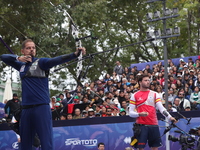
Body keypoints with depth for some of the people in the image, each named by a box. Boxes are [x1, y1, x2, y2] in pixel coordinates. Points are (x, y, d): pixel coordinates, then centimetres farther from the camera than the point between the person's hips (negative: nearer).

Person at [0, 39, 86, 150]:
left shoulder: (41, 62, 0)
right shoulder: (21, 65, 15)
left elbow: (57, 60, -16)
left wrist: (75, 54, -33)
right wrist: (18, 58, -2)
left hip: (42, 107, -5)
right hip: (26, 109, 6)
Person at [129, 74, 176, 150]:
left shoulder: (154, 94, 10)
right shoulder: (134, 95, 4)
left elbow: (161, 108, 2)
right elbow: (130, 112, 2)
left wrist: (170, 117, -14)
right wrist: (139, 114, -18)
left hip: (153, 125, 2)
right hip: (141, 126, -2)